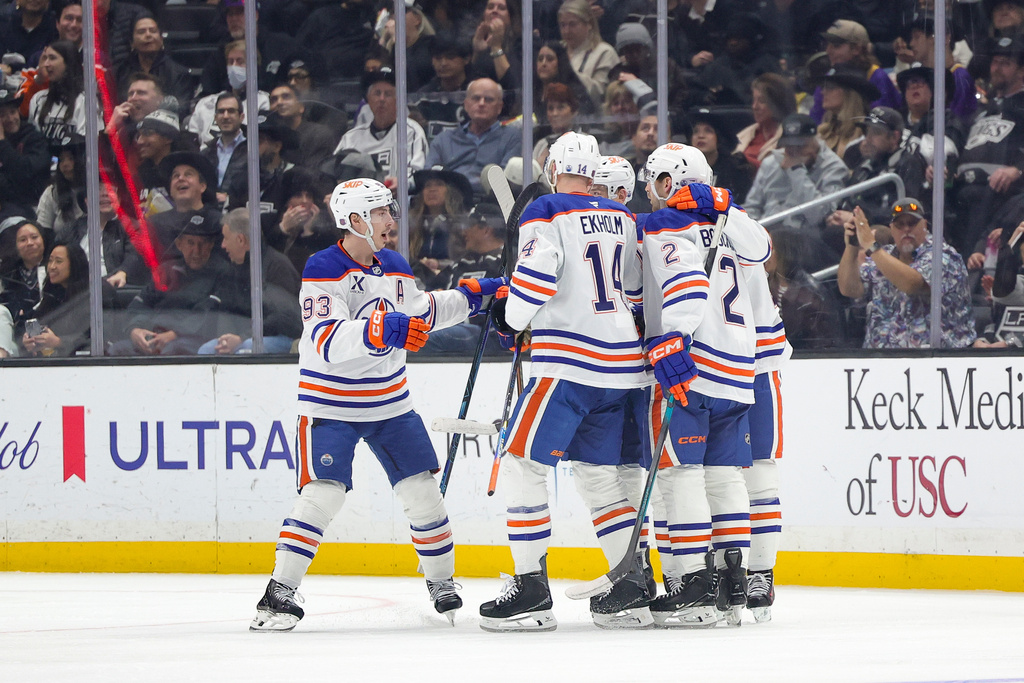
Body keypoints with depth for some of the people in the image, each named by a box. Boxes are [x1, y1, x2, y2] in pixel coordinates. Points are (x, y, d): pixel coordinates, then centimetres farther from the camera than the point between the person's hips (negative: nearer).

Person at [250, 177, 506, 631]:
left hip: (389, 402, 6)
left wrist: (469, 297, 18)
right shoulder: (323, 271, -17)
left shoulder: (394, 267, 5)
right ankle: (279, 595, -13)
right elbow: (327, 342, -31)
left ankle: (442, 584, 21)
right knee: (323, 494, -18)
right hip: (331, 404, -6)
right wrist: (378, 332, -46)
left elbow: (417, 314, 25)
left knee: (421, 490, 4)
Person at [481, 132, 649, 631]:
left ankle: (531, 589, -8)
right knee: (599, 473, 16)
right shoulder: (621, 218, 14)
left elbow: (535, 274, -19)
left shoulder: (545, 214, -6)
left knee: (521, 464, -2)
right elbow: (637, 286, 18)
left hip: (569, 364, -7)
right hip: (619, 361, 7)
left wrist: (509, 318, -2)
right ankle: (632, 591, 11)